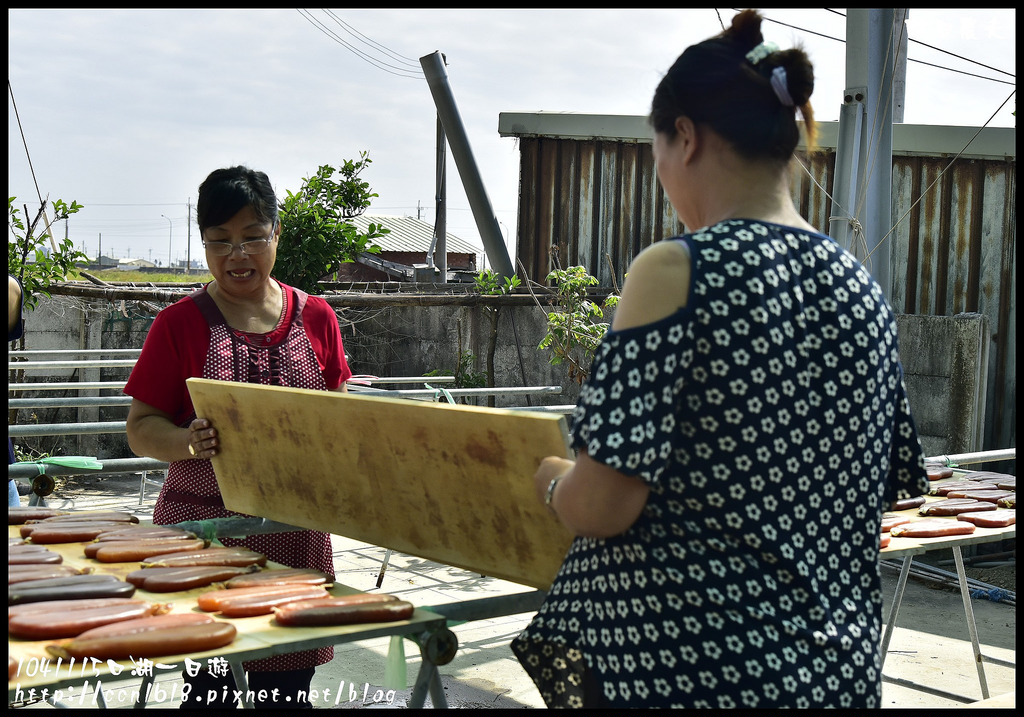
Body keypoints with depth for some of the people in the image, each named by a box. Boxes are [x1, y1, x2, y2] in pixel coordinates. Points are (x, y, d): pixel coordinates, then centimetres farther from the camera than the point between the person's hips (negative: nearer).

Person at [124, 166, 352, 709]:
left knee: (287, 689, 7)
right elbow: (141, 428, -1)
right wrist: (189, 443, -21)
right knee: (210, 688, 1)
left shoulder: (315, 318, 6)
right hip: (203, 531, -2)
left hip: (295, 534, 2)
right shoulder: (180, 323, -1)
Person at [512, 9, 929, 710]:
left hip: (684, 665, -6)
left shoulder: (677, 270, -16)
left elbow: (602, 505, -19)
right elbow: (888, 486, 12)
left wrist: (554, 480, 2)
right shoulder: (860, 285, 4)